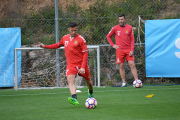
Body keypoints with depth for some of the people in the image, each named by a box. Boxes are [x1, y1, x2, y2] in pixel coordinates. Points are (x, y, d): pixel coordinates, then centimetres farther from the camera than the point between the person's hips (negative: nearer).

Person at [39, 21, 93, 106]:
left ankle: (91, 93, 48)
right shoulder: (65, 38, 7)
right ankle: (74, 99, -42)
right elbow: (58, 45, 27)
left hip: (81, 64, -2)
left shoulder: (81, 39, -10)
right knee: (70, 80, -23)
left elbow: (85, 54, -12)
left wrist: (83, 67, -20)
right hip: (71, 64, 2)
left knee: (88, 81, 13)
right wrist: (45, 46, 21)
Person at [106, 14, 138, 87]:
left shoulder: (129, 28, 4)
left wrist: (132, 50, -5)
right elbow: (108, 36, 15)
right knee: (121, 66, 1)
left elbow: (132, 39, 5)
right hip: (119, 50, 0)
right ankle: (124, 82, 8)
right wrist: (113, 45, 4)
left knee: (132, 65, -7)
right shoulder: (115, 28, 3)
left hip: (128, 50, 0)